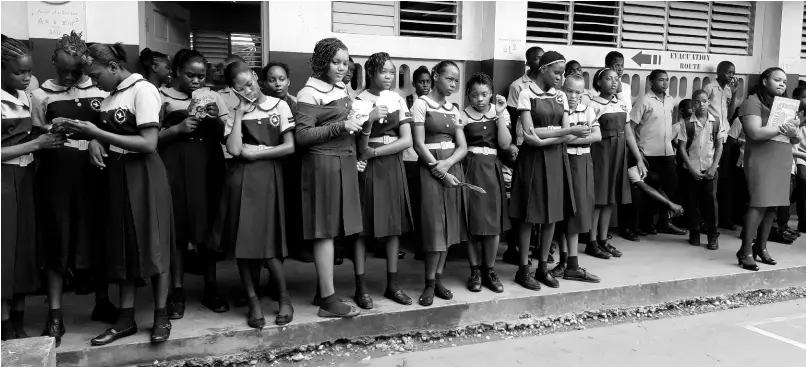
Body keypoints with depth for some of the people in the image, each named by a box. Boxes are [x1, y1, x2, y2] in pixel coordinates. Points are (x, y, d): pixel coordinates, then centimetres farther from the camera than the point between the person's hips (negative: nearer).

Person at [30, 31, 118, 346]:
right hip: (56, 175, 0)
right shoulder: (41, 95, 6)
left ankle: (102, 302, 23)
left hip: (92, 173, 1)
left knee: (97, 236, 6)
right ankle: (55, 316, 10)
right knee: (57, 242, 2)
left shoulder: (99, 92, 5)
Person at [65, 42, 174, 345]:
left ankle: (161, 316, 13)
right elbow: (108, 132, 17)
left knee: (152, 243, 1)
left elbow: (149, 143, -20)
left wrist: (98, 133, -19)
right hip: (117, 173, 8)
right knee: (123, 244, 10)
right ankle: (126, 318, 19)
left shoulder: (143, 90, -13)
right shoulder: (111, 95, 10)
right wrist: (95, 142, -6)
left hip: (143, 174, -8)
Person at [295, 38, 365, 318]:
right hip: (323, 165, -8)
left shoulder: (343, 89, 16)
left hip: (345, 163, 8)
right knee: (325, 230, -5)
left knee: (332, 229, 10)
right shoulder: (310, 94, -8)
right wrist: (341, 126, -18)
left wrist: (358, 125, 10)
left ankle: (323, 291, 19)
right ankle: (328, 300, -1)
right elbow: (302, 136, -15)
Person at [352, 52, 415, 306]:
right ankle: (361, 286, 5)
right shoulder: (359, 100, -1)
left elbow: (407, 140, -1)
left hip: (392, 165, 4)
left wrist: (374, 151, -11)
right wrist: (370, 118, -20)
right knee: (362, 226, -3)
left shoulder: (398, 100, 8)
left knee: (394, 224, 5)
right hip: (367, 167, -4)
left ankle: (392, 284, 15)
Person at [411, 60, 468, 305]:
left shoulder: (454, 110, 14)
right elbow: (418, 144, -10)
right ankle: (430, 283, 4)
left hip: (452, 168, 6)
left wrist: (447, 163, -12)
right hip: (430, 168, -6)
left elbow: (462, 147, 7)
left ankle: (438, 278, 14)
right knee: (435, 226, -7)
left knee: (449, 225, 5)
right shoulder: (421, 105, -2)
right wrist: (439, 170, -15)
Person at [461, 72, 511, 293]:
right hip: (470, 168, -2)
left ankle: (489, 270, 16)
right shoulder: (462, 116, -1)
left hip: (492, 169, 3)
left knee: (494, 220, 2)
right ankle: (475, 271, 13)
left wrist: (499, 115, -9)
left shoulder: (501, 113, 7)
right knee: (472, 220, -1)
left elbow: (505, 144, -4)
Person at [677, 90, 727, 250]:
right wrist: (691, 169, -8)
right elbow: (682, 148, -2)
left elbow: (719, 146, 4)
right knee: (692, 201, 4)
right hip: (692, 170, 0)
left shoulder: (716, 123, 2)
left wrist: (713, 167, -7)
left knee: (710, 200, -2)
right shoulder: (687, 124, -2)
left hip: (710, 169, 0)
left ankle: (713, 235, 6)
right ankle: (694, 232, 16)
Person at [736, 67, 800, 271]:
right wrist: (782, 128, -18)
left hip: (783, 161, 7)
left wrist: (793, 133, -6)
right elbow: (755, 132, -16)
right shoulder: (753, 102, -3)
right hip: (761, 159, -7)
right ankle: (746, 251, -11)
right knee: (759, 204, -13)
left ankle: (761, 246, 14)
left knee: (773, 204, 5)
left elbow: (796, 140, 16)